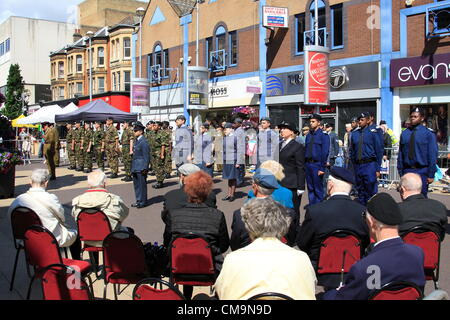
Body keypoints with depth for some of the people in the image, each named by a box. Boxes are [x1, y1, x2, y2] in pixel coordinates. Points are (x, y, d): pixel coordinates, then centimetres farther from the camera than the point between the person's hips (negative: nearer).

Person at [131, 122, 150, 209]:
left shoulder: (144, 142, -15)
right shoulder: (137, 141, 13)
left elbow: (146, 156, -16)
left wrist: (145, 168, -17)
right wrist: (132, 167, 18)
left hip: (141, 168, -9)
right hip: (135, 168, 10)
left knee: (142, 184, -1)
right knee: (136, 184, 15)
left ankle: (143, 202, 8)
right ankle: (138, 201, 26)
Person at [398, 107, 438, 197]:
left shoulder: (428, 134, -4)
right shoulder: (404, 134, 7)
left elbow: (433, 155, -4)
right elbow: (400, 154, 9)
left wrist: (431, 175, -7)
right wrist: (401, 171, 6)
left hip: (422, 172, -3)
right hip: (407, 171, 3)